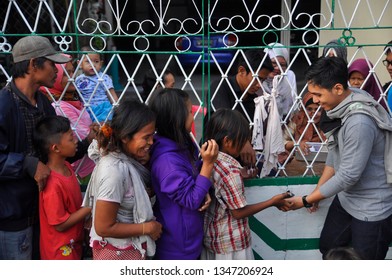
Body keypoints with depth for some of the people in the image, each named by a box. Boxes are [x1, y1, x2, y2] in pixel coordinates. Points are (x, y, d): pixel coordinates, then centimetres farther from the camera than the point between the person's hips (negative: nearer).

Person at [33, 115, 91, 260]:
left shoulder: (66, 167, -4)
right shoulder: (53, 184, -31)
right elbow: (60, 224, -24)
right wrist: (90, 207, -21)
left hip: (72, 243, 8)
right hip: (61, 249, -8)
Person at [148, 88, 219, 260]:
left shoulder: (182, 145, -2)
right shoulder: (167, 159, -30)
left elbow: (194, 178, 11)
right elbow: (191, 200, -25)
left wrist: (205, 194, -9)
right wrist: (208, 163, -29)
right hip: (178, 242, -9)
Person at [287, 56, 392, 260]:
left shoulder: (359, 122, -33)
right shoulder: (341, 105, -3)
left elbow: (348, 176, -27)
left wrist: (306, 201, -15)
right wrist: (317, 192, 10)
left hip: (371, 208, -9)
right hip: (346, 198, 9)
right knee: (328, 248, 22)